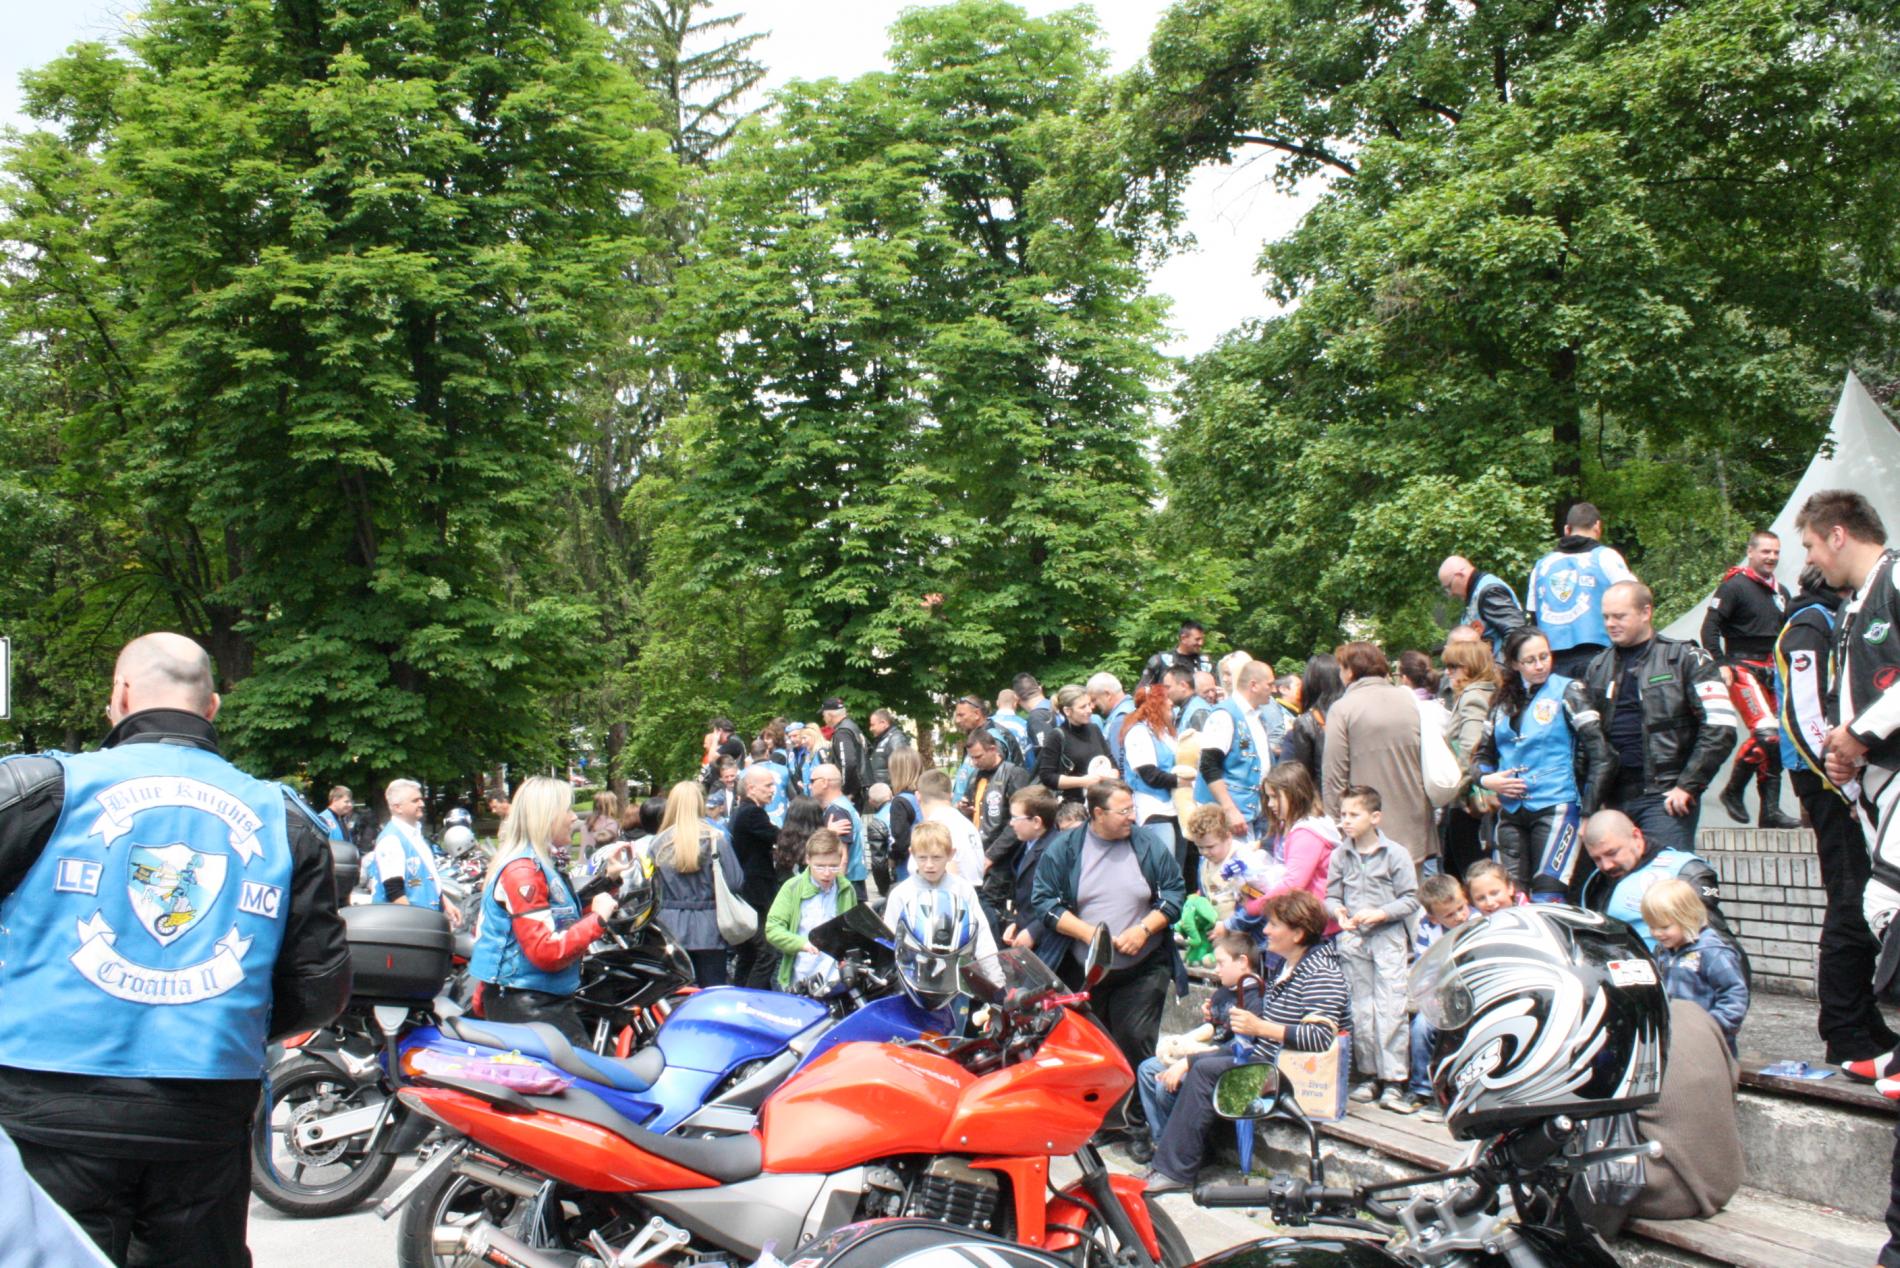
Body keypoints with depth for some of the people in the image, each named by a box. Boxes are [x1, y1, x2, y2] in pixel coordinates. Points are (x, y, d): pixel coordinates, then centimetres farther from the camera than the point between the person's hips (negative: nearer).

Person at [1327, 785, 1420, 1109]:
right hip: (1352, 939, 4)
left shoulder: (1395, 854, -5)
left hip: (1388, 938, -4)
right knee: (1360, 1009, 8)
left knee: (1390, 1008, -7)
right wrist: (1338, 911, -11)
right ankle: (1369, 1074, 18)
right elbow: (1332, 895, 10)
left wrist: (1380, 913, -16)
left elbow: (1410, 899, -4)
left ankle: (1394, 1080, -1)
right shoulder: (1339, 855, 5)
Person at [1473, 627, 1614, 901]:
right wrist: (1486, 778, -1)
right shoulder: (1504, 702, 14)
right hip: (1511, 812, 5)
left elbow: (1599, 754, -6)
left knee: (1547, 898, -14)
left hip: (1555, 807, -5)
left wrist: (1588, 812, -10)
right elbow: (1484, 753, 22)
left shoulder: (1567, 692, -1)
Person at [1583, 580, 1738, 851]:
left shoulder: (1684, 659, 0)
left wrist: (1687, 786, -11)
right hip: (1615, 799, 5)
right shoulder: (1598, 669, 16)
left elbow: (1720, 727, -7)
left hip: (1666, 796, -5)